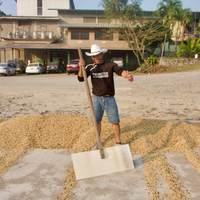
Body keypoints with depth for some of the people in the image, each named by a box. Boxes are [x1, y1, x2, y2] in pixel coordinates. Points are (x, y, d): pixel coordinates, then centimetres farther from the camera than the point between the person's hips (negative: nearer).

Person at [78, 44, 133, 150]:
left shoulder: (110, 65, -4)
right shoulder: (90, 67, 2)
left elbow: (120, 71, -22)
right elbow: (81, 78, -7)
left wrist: (127, 75, -45)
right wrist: (81, 68, -26)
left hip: (109, 98, -1)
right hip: (96, 98, 2)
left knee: (115, 121, 2)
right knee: (97, 121, 11)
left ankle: (118, 142, 21)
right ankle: (98, 142, 29)